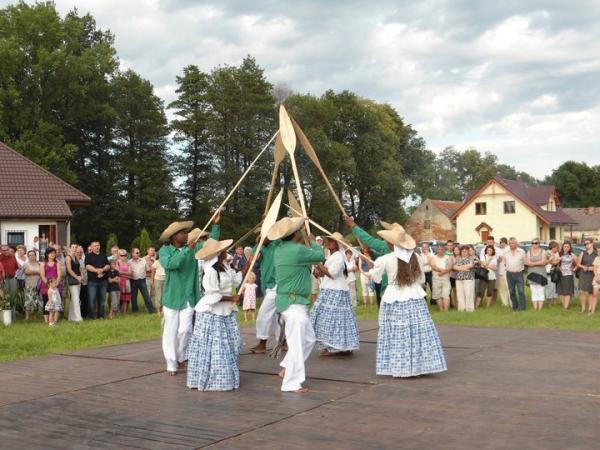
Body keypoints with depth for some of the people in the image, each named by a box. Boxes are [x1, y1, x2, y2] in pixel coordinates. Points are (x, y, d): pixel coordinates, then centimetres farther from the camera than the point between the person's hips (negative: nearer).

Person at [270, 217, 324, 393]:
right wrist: (313, 242, 12)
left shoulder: (279, 250, 10)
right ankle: (292, 384, 3)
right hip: (294, 303, -10)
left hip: (286, 299, 10)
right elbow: (320, 255, -4)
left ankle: (286, 368, 23)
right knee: (297, 343, -3)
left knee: (309, 339, 18)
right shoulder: (298, 250, -18)